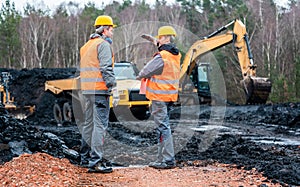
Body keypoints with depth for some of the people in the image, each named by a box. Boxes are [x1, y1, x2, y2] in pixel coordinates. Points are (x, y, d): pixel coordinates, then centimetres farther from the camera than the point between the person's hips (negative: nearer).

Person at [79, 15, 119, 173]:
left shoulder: (86, 46, 20)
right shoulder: (104, 44, -7)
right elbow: (106, 68, -16)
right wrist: (114, 88, -17)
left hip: (86, 89, 9)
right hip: (99, 89, -9)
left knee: (88, 122, 17)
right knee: (100, 125, -10)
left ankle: (85, 155, 24)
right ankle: (95, 161, -13)